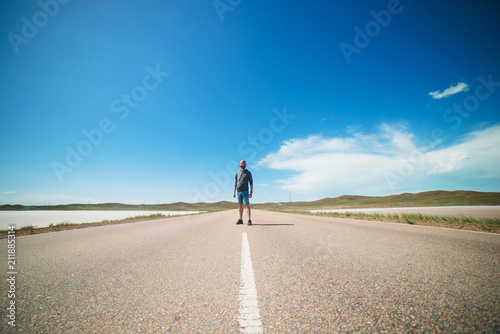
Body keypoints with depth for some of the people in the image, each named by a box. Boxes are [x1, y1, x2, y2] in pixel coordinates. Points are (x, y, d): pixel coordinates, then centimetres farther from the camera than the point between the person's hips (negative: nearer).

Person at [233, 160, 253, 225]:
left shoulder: (248, 173, 4)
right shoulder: (237, 173, 13)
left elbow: (251, 183, 0)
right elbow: (235, 183, 15)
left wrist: (251, 192, -9)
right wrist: (234, 192, 9)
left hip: (245, 191, -4)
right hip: (238, 191, 4)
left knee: (247, 205, -7)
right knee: (240, 205, 7)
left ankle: (249, 220, -7)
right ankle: (240, 219, 14)